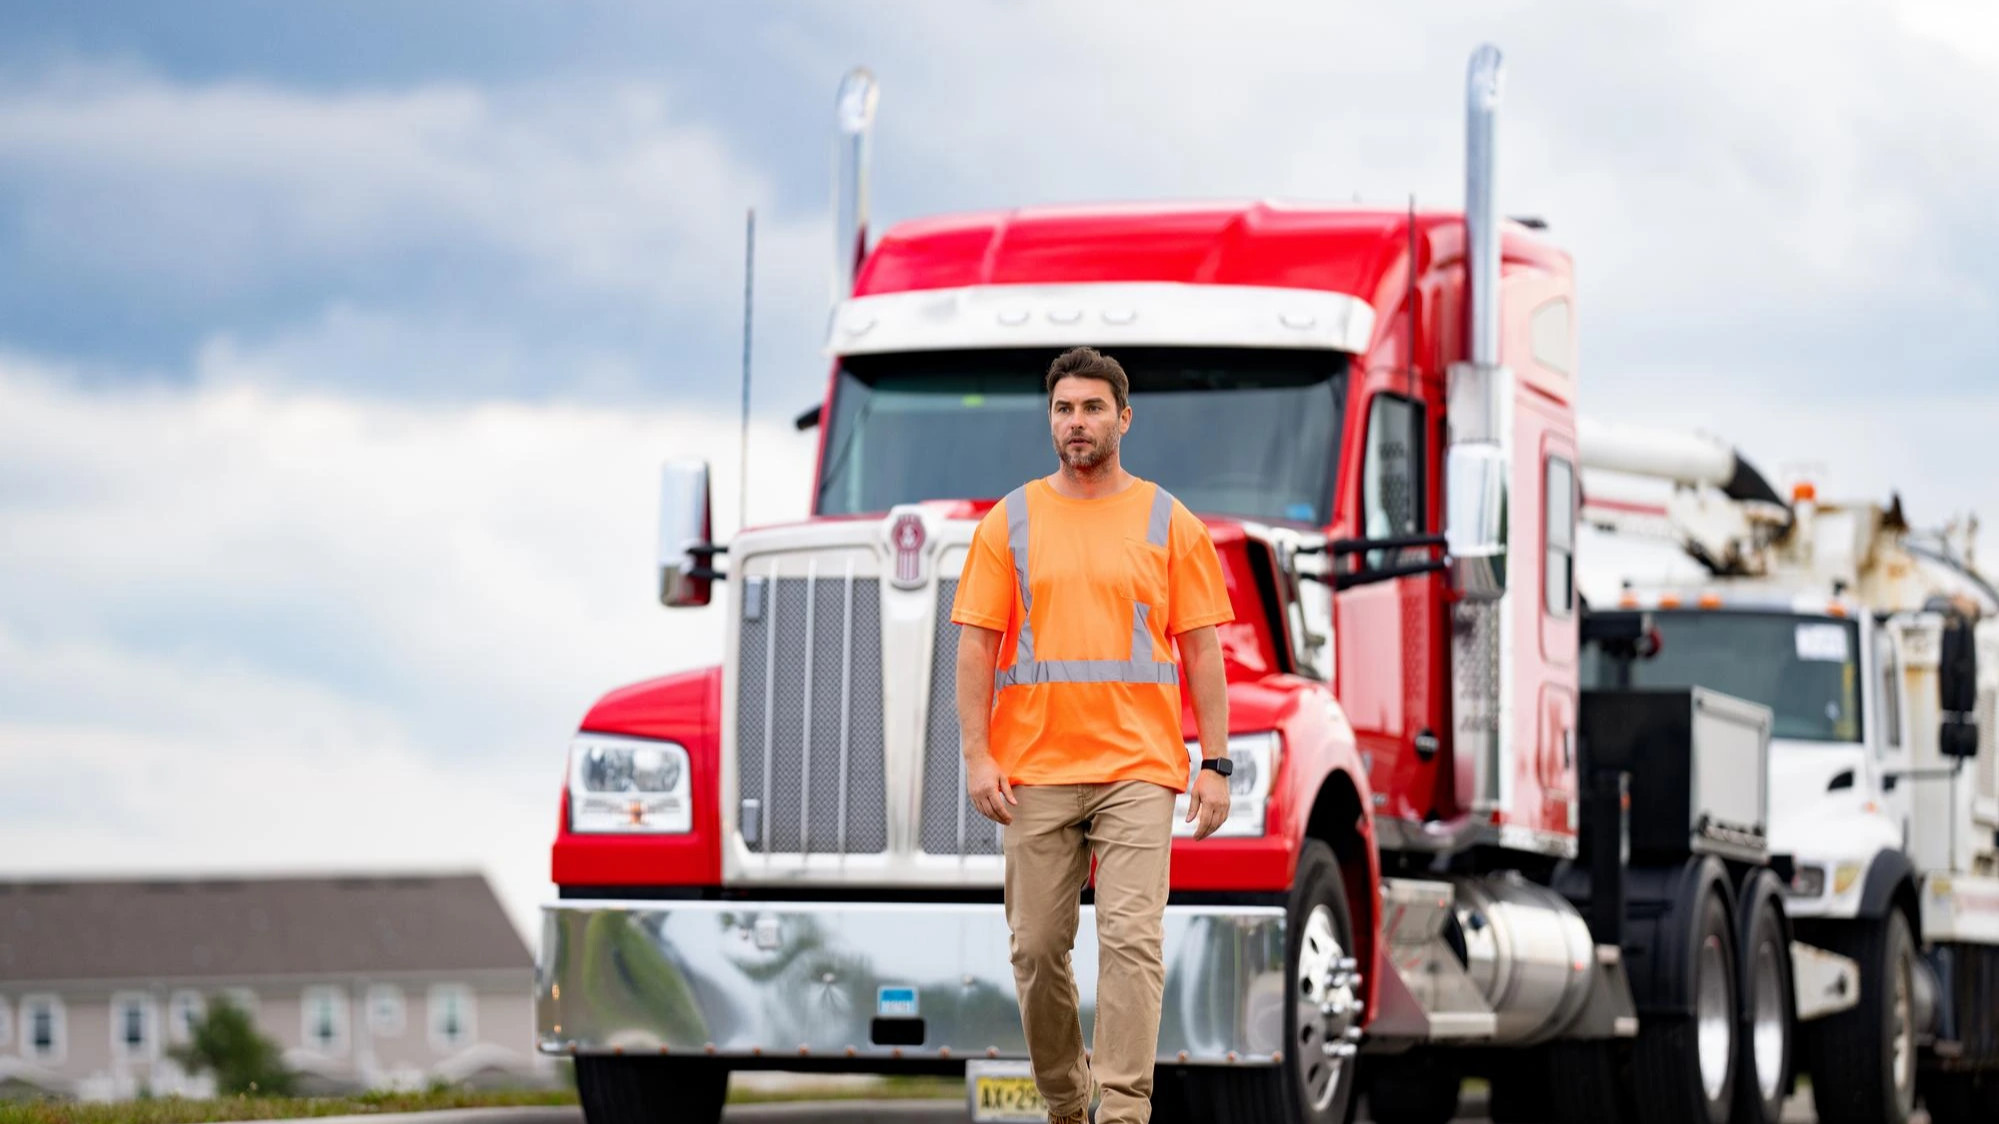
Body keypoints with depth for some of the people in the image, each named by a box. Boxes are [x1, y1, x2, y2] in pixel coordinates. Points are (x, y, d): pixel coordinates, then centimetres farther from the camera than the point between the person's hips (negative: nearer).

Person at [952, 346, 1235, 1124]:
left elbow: (1202, 650, 5)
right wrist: (977, 755, -5)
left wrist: (1215, 762, -1)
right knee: (1038, 949, 5)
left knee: (1132, 940, -12)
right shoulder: (1010, 524, 7)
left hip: (1138, 773, -2)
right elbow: (977, 644, 5)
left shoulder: (1170, 525, 6)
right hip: (1034, 774, 2)